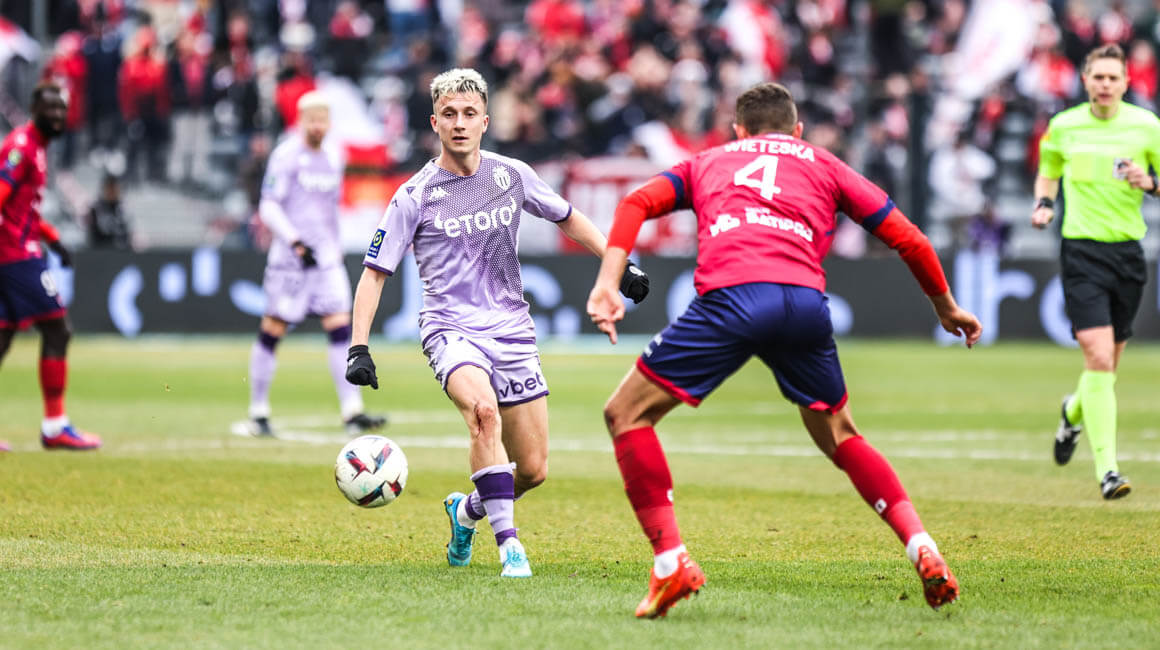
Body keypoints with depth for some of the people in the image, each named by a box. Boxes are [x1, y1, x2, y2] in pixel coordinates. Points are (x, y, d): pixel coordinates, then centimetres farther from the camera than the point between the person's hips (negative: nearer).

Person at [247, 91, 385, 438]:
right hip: (289, 255, -6)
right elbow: (269, 207, -12)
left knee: (340, 327, -6)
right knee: (273, 330, -1)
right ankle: (258, 412, 9)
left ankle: (352, 412, -11)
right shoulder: (286, 156, -7)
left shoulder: (332, 158, 14)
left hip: (326, 256, 6)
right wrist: (296, 242, -21)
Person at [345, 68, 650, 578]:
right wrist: (359, 349, -11)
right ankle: (507, 541, -30)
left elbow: (568, 219, 19)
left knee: (533, 471, 2)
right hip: (450, 329, -4)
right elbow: (375, 272, -2)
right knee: (484, 408, -36)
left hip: (511, 330, 4)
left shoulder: (512, 175, 3)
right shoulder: (416, 196, -6)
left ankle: (467, 510, 34)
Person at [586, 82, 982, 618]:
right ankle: (922, 548, 11)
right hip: (805, 302, 2)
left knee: (626, 413, 11)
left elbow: (637, 203, 15)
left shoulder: (709, 162, 33)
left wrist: (607, 284, 4)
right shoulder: (823, 165, 32)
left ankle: (671, 562, -2)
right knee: (838, 435, 26)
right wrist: (947, 308, 41)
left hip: (728, 297, -2)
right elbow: (907, 240, 27)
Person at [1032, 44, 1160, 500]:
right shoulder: (1063, 126, 4)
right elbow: (1047, 172, 22)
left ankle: (1074, 412, 47)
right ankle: (1106, 469, -16)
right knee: (1099, 359, -16)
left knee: (1107, 366, 11)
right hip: (1082, 252, -2)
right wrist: (1044, 203, 3)